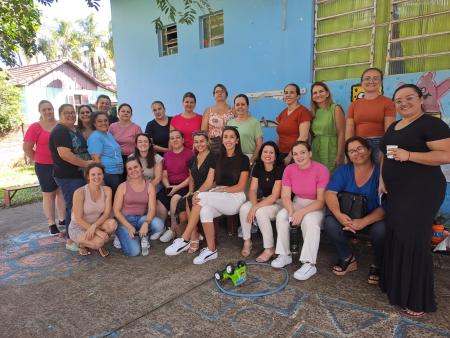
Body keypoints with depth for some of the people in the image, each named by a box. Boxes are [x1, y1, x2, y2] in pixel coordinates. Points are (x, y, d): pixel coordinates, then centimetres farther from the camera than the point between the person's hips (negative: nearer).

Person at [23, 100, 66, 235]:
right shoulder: (35, 127, -7)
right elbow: (27, 147, -4)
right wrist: (38, 160, -1)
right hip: (45, 167, -3)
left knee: (63, 192, 12)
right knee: (48, 194, 7)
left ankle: (62, 219, 26)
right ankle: (51, 224, 14)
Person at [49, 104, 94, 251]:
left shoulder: (76, 130, 15)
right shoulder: (60, 131, -15)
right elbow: (64, 154, -26)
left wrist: (88, 163, 12)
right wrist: (86, 163, -19)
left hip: (80, 174, 9)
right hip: (68, 177, -9)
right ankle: (71, 241, 10)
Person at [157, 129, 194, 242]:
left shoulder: (189, 153, -2)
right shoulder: (167, 155, 17)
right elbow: (164, 175, 16)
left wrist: (178, 187, -14)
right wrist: (168, 187, -3)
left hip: (184, 186, -5)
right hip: (170, 186, 5)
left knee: (175, 199, -32)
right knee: (159, 203, -20)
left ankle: (173, 229, -14)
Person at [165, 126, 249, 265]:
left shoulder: (243, 159, 1)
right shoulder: (218, 159, 15)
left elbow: (240, 186, -5)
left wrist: (221, 190, -16)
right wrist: (197, 193, -14)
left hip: (235, 198, -4)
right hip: (217, 198, 4)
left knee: (202, 198, -29)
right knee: (205, 211, -32)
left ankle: (184, 240, -23)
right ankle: (211, 250, -22)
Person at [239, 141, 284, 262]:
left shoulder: (280, 169, -19)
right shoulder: (257, 168, 0)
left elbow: (274, 196, -22)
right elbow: (252, 190, -2)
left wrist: (255, 208, -25)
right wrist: (254, 204, -22)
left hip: (279, 202, -6)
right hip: (264, 200, 6)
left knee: (260, 212, -31)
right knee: (243, 208, -19)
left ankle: (270, 249, -14)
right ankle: (247, 242, -2)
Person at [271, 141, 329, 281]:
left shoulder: (321, 170, -20)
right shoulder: (289, 169, -8)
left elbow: (321, 200, -20)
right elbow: (285, 196, -8)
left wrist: (302, 212, -30)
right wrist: (292, 212, -27)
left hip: (316, 206, -4)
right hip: (297, 203, 4)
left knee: (309, 220, -33)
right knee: (281, 215, -22)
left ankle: (309, 264, -26)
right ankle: (285, 255, -8)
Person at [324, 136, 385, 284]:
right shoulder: (343, 171, -4)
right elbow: (330, 193, -14)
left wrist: (364, 222, -33)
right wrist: (339, 214, -32)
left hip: (374, 219, -2)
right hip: (349, 217, 3)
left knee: (380, 230, -34)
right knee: (330, 222, -25)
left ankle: (378, 265, -1)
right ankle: (348, 258, 2)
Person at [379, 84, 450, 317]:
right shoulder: (394, 127, 16)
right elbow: (385, 155, 22)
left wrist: (408, 155, -25)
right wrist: (382, 179, 9)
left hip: (421, 192, -8)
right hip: (396, 192, 8)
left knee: (414, 240, -3)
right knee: (396, 238, 11)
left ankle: (418, 299, 11)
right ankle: (396, 286, 26)